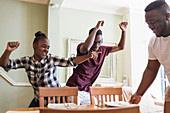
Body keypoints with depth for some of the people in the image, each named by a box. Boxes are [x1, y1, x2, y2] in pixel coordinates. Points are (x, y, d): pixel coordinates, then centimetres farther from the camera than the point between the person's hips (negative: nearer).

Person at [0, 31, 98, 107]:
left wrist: (88, 56, -30)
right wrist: (8, 51, -33)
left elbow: (71, 62, -18)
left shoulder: (51, 59, -12)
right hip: (38, 101, 2)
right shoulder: (27, 61, -7)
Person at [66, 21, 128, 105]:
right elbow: (86, 48, -38)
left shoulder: (102, 50, 7)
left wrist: (124, 31, 5)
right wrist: (96, 28, -32)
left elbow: (120, 47, 17)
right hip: (74, 88, -5)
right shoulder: (81, 47, -11)